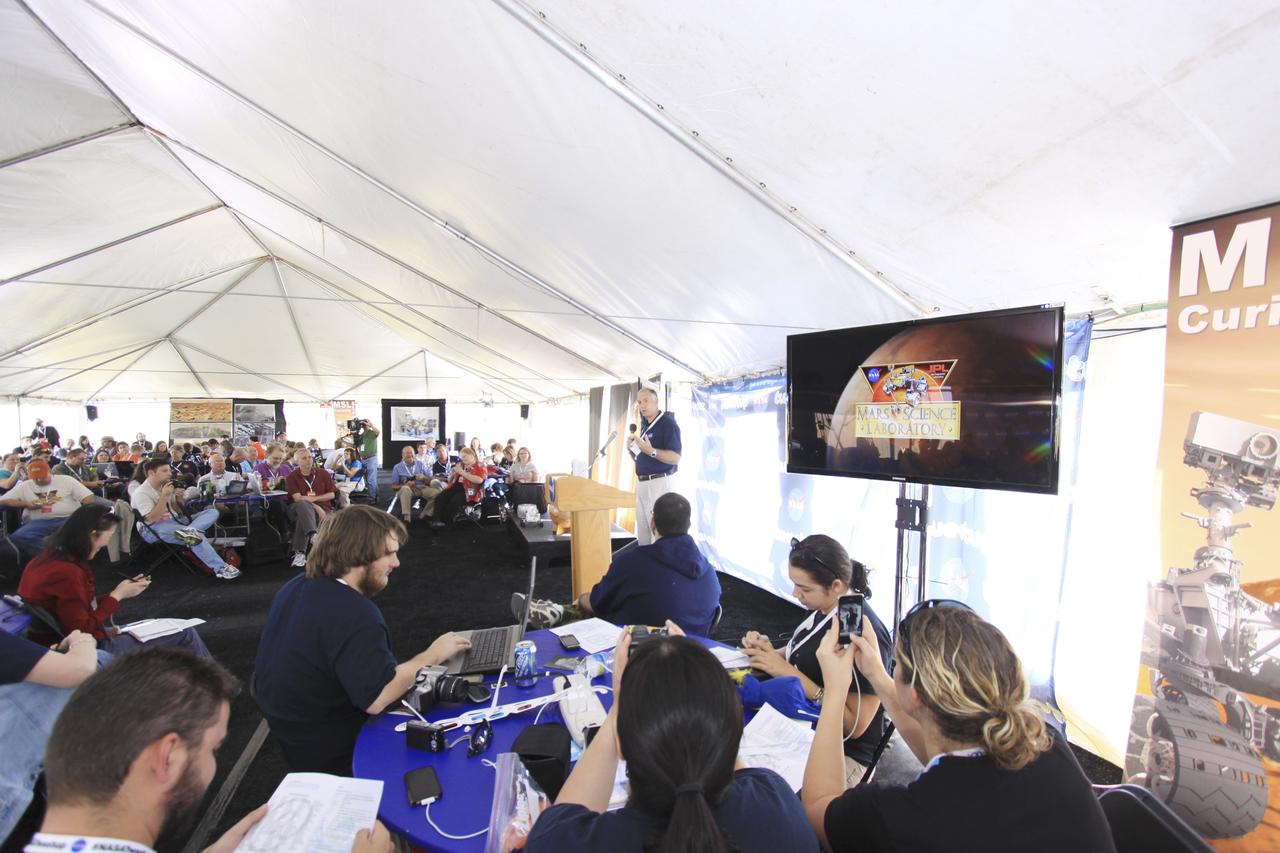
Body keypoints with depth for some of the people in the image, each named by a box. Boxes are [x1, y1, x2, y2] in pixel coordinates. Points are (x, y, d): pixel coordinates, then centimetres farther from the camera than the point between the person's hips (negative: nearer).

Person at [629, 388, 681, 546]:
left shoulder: (668, 423, -10)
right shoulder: (645, 426, 16)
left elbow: (675, 458, -18)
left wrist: (651, 451, -31)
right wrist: (632, 449, 1)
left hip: (659, 483, -9)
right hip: (641, 483, 9)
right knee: (642, 532, 13)